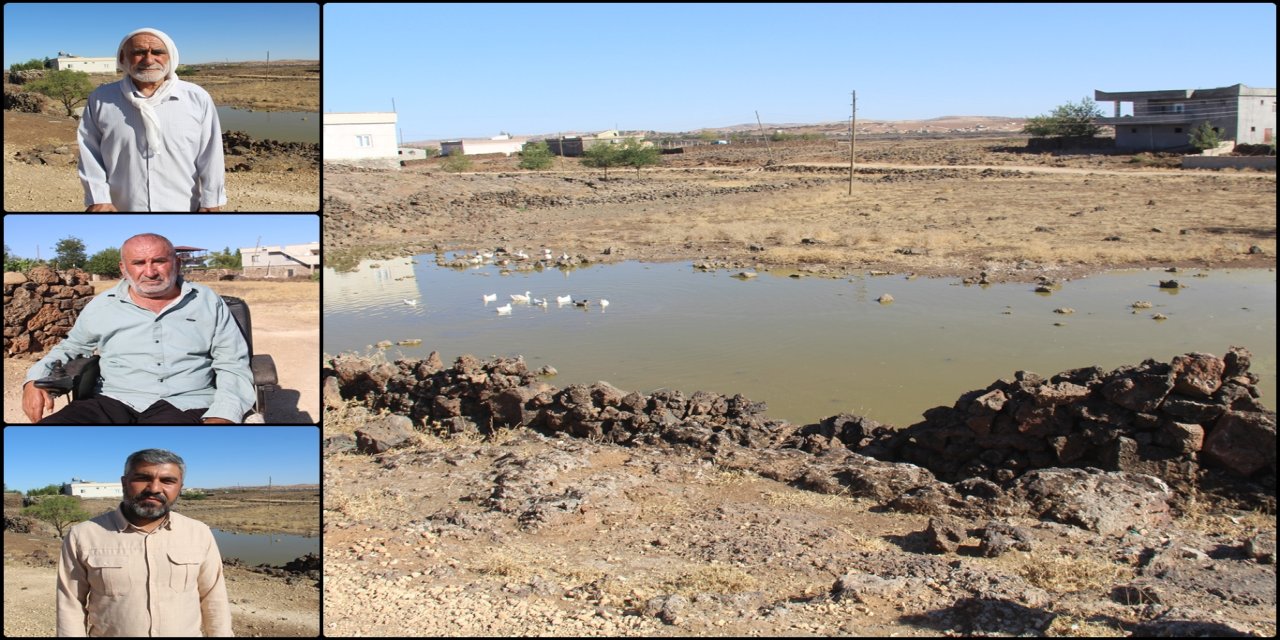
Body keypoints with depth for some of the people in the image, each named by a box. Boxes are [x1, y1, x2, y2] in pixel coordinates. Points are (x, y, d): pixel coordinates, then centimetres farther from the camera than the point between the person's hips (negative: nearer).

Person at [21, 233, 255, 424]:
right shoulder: (101, 306, 17)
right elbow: (71, 346, 34)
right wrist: (35, 379, 14)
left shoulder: (208, 302, 13)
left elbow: (233, 366, 9)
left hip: (184, 405, -3)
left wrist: (222, 416, -9)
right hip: (113, 402, 4)